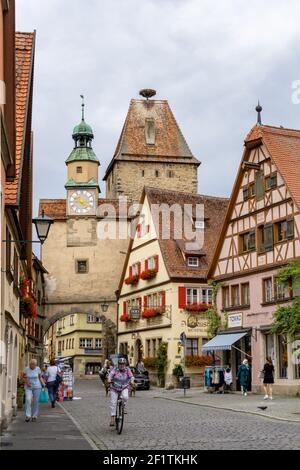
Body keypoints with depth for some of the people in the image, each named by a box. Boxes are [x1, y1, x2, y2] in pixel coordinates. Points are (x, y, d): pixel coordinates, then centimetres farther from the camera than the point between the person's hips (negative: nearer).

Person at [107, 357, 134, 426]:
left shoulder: (127, 370, -5)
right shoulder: (115, 369, -9)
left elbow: (131, 376, -14)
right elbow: (110, 375, -23)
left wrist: (132, 381, -35)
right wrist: (109, 380, -43)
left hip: (124, 388, 0)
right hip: (114, 389, 0)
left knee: (125, 397, -29)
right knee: (113, 403, -6)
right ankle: (112, 419, 1)